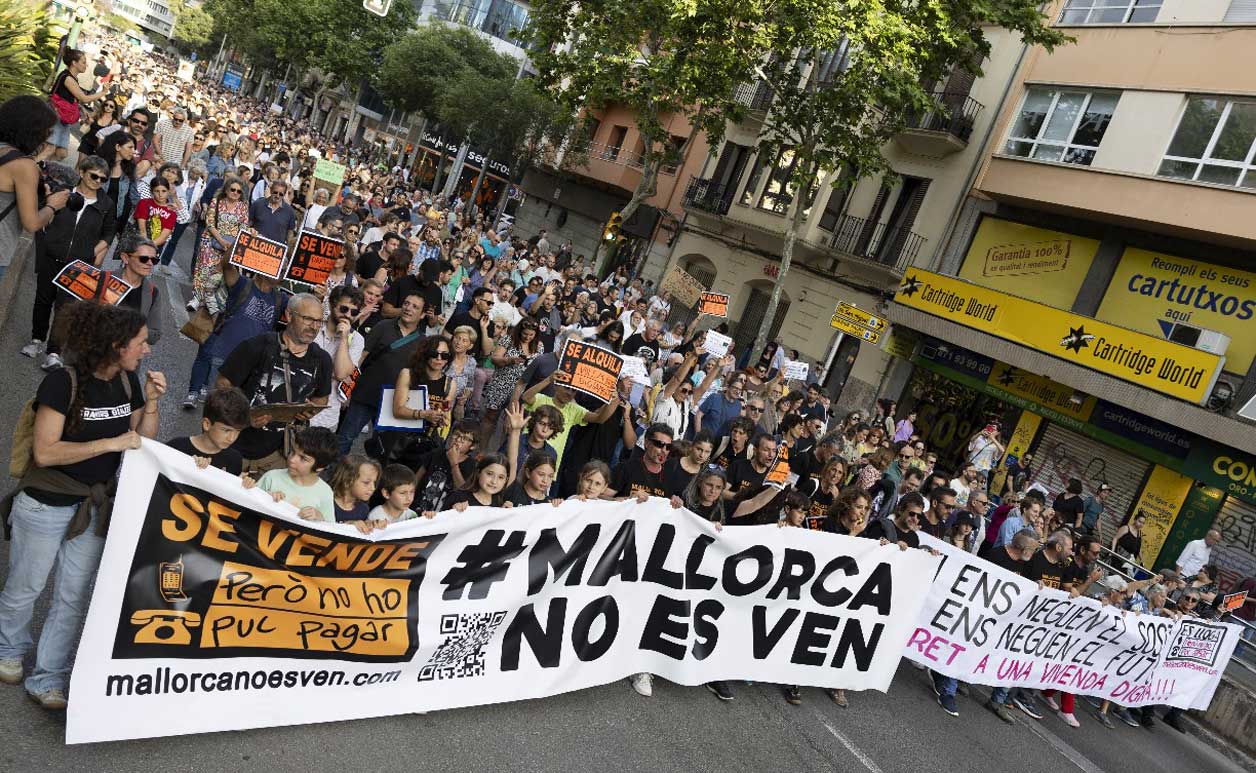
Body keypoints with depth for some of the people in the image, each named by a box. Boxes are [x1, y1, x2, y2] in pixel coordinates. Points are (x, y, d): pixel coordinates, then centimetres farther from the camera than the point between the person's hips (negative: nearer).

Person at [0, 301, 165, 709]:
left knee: (74, 598, 11)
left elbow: (143, 442, 3)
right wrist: (111, 443, -26)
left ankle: (47, 679, 26)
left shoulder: (127, 381, -3)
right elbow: (44, 452, -24)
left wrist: (151, 401, -11)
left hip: (95, 507, 5)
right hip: (46, 506, -5)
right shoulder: (63, 382, -22)